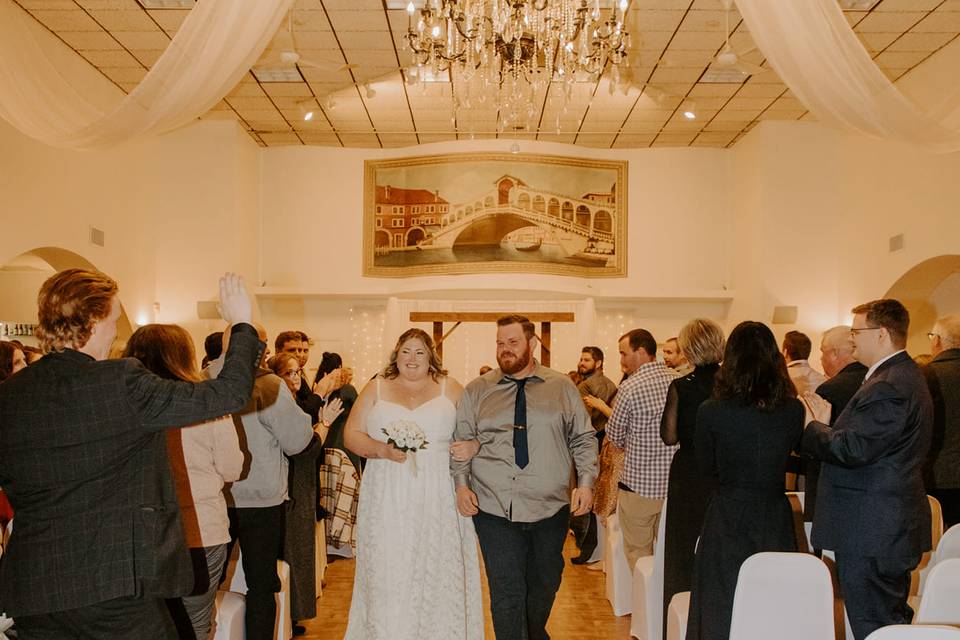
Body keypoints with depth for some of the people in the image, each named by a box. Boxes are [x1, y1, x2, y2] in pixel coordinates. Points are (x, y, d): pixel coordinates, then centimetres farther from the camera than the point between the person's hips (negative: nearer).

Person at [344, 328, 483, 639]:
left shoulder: (450, 389, 9)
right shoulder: (376, 389, 9)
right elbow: (351, 434, 4)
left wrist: (473, 445, -11)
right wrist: (383, 450, -12)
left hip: (437, 500, 0)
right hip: (388, 500, 0)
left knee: (438, 573, 2)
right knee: (388, 575, 1)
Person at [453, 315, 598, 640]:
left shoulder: (562, 387, 5)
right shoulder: (476, 391, 5)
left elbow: (584, 439, 7)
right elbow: (461, 442, 7)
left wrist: (586, 481, -3)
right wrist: (461, 484, -4)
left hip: (551, 506, 2)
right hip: (494, 508, -1)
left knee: (545, 584, 17)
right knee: (506, 592, -2)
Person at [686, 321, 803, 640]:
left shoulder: (710, 412, -15)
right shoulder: (794, 410, -7)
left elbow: (707, 466, 1)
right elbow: (789, 455, 9)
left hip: (728, 520, -2)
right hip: (776, 518, 3)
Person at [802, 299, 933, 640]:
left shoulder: (889, 387, -22)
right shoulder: (903, 375, 13)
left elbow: (853, 450, -26)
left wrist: (811, 427, -10)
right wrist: (826, 425, 3)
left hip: (871, 534, -11)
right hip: (893, 528, 11)